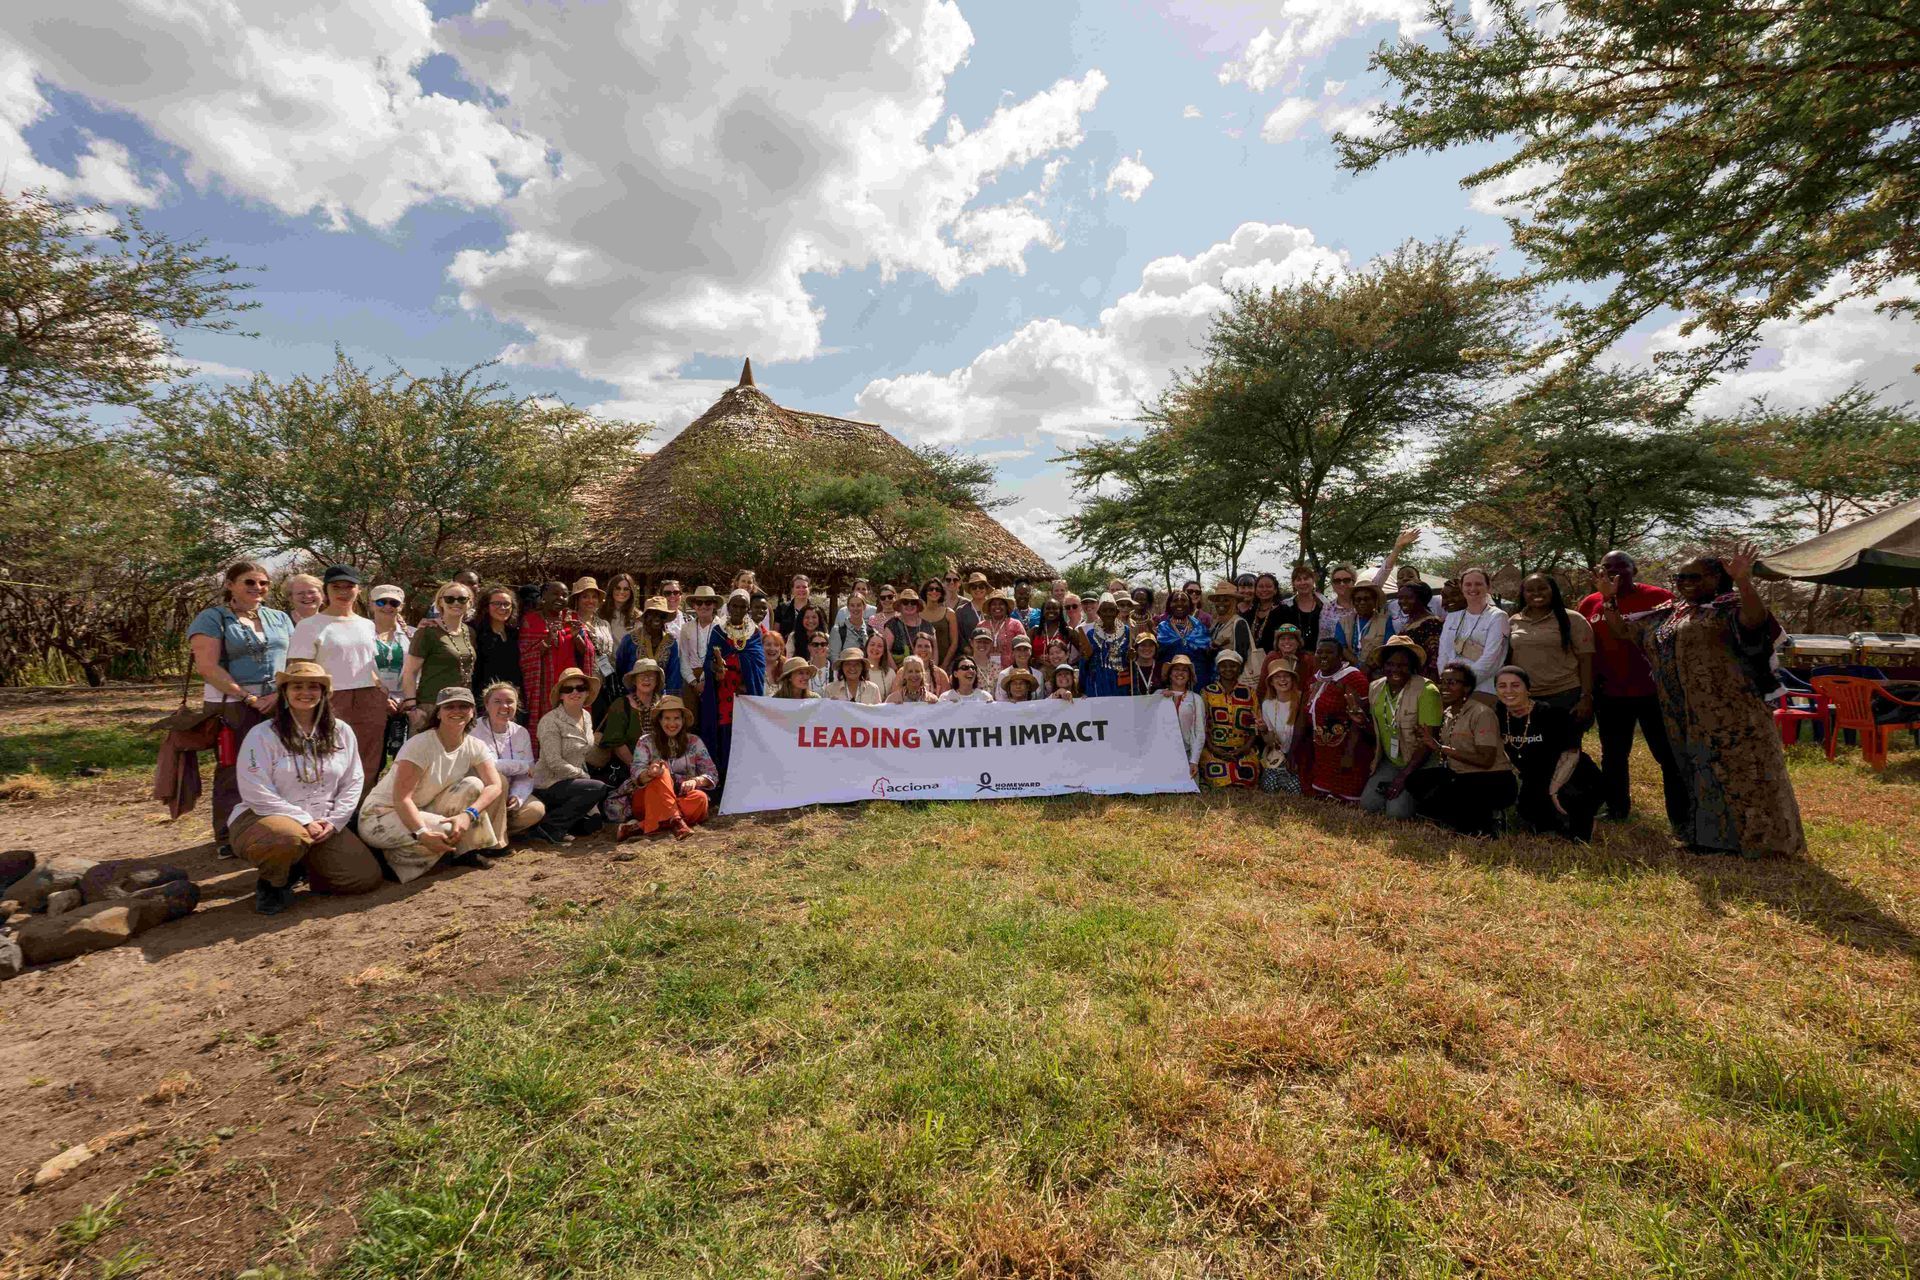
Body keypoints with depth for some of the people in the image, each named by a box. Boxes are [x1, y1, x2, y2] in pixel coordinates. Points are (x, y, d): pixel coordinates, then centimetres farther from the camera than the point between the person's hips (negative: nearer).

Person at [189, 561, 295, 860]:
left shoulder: (279, 618, 14)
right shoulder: (212, 618, 0)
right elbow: (207, 667, -10)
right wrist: (249, 698, -14)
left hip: (279, 705, 4)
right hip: (232, 705, -4)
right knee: (234, 772, 1)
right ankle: (230, 840, 12)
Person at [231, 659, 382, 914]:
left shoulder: (342, 732, 4)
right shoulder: (262, 735, -8)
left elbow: (353, 782, 6)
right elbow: (258, 794, -14)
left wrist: (333, 821, -7)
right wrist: (305, 821, -18)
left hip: (323, 824, 4)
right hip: (266, 818, -4)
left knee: (367, 878, -11)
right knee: (288, 838, -42)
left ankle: (301, 867, 18)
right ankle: (272, 883, -5)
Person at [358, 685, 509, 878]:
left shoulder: (475, 746, -5)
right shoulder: (420, 744, -22)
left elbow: (495, 785, -14)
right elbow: (401, 797, -27)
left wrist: (468, 814, -32)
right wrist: (422, 833, -41)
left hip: (424, 811, 6)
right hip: (380, 816, -6)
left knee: (473, 785, -16)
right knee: (445, 830, -31)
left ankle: (466, 852, -5)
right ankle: (389, 859, -6)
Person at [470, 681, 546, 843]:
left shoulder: (521, 733, 3)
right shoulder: (476, 730, -11)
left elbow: (526, 775, -1)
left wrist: (518, 797, -21)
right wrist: (523, 765, -18)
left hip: (509, 795, 4)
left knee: (537, 810, -21)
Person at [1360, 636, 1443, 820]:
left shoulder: (1426, 691, -18)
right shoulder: (1375, 688, 0)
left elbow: (1427, 742, -19)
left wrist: (1403, 776, -20)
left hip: (1419, 764, -5)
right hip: (1390, 761, 5)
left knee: (1397, 812, -18)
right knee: (1368, 805, -9)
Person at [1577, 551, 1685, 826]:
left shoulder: (1660, 597, -5)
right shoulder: (1589, 604, 3)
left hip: (1654, 691, -3)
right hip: (1609, 694, 3)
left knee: (1670, 755, 3)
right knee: (1613, 755, 14)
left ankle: (1681, 819, 14)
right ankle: (1616, 811, 29)